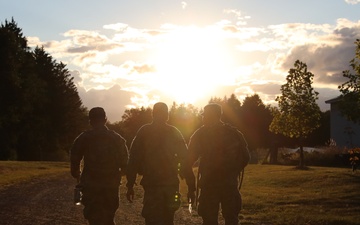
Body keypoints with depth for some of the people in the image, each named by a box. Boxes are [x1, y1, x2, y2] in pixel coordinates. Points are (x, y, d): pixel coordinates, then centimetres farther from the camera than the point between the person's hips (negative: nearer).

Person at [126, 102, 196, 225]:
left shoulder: (144, 132, 1)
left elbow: (134, 159, -2)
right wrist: (191, 187, 3)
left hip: (151, 184, -2)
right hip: (171, 185, 2)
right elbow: (185, 160, 1)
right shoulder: (174, 133, 5)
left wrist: (130, 185, 1)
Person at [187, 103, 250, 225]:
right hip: (230, 184, 3)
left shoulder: (200, 135, -5)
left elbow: (190, 158, -7)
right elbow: (245, 157, 5)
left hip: (209, 184, -2)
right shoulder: (234, 133, 4)